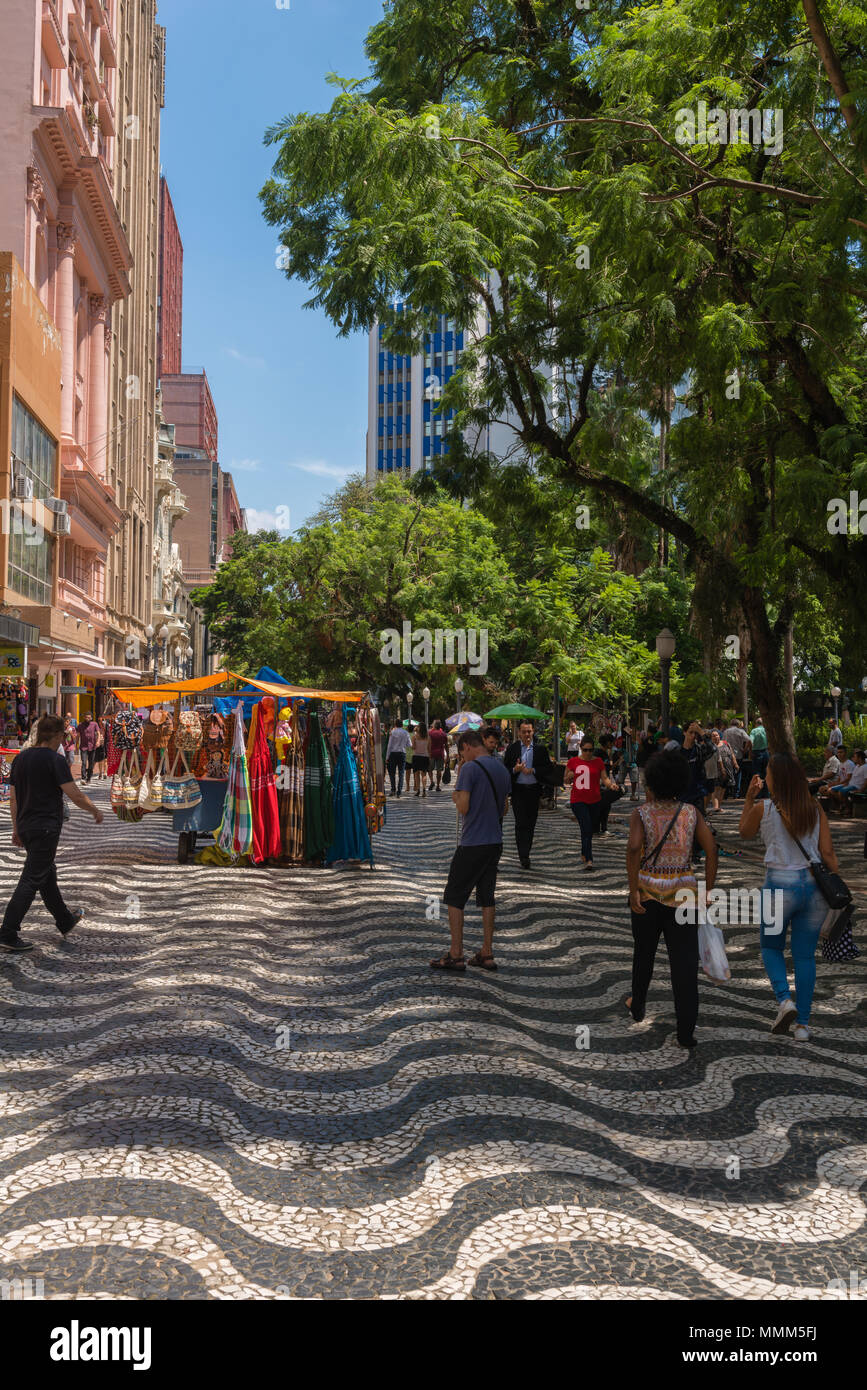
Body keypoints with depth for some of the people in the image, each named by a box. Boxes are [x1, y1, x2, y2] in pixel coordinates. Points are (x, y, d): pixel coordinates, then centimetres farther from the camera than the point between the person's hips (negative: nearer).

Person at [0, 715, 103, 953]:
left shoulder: (21, 758, 8)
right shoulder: (55, 760, -15)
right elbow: (75, 795, -16)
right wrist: (95, 810, 0)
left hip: (26, 826, 8)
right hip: (46, 828, -8)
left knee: (48, 874, 20)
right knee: (31, 880, -5)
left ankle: (66, 922, 35)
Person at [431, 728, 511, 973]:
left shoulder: (470, 768, -13)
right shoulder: (502, 769, 11)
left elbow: (463, 807, -17)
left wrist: (455, 794, 1)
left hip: (472, 844, -7)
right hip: (495, 842, 7)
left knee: (454, 897, 2)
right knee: (486, 897, 12)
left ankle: (456, 955, 3)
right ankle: (486, 954, 13)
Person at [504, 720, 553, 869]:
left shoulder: (540, 748, 3)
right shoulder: (512, 748, 2)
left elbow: (548, 767, 1)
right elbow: (506, 769, 3)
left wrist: (532, 770, -13)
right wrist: (515, 769, -17)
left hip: (534, 790, 2)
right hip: (518, 790, -2)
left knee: (531, 823, 9)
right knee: (521, 823, -9)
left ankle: (525, 853, 25)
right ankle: (524, 856, -10)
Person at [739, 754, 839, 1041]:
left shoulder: (763, 809, -6)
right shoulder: (816, 810, 2)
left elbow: (745, 832, 13)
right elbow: (828, 853, 0)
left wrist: (749, 799, 18)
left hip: (781, 885, -3)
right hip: (815, 885, 3)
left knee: (771, 947, 18)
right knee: (805, 955, 11)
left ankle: (784, 1000, -4)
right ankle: (803, 1023, 13)